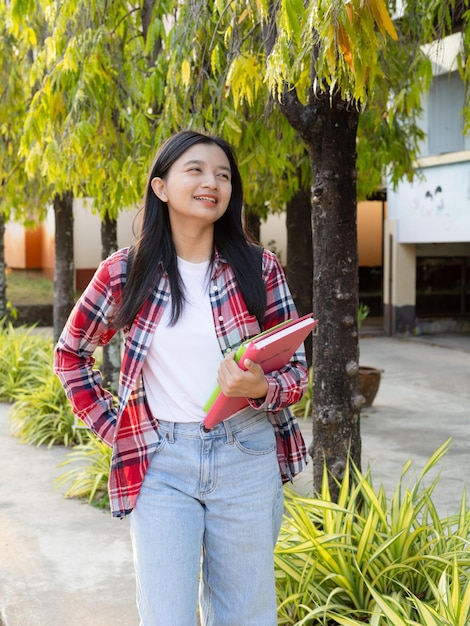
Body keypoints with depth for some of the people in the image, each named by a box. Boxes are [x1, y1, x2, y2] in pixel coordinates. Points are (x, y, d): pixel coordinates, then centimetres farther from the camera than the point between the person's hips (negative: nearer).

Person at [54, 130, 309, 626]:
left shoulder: (259, 268, -1)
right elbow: (70, 354, 13)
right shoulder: (124, 273, -2)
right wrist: (109, 426, 4)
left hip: (246, 458, 1)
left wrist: (261, 390, -19)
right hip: (161, 463, -1)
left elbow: (296, 369, 3)